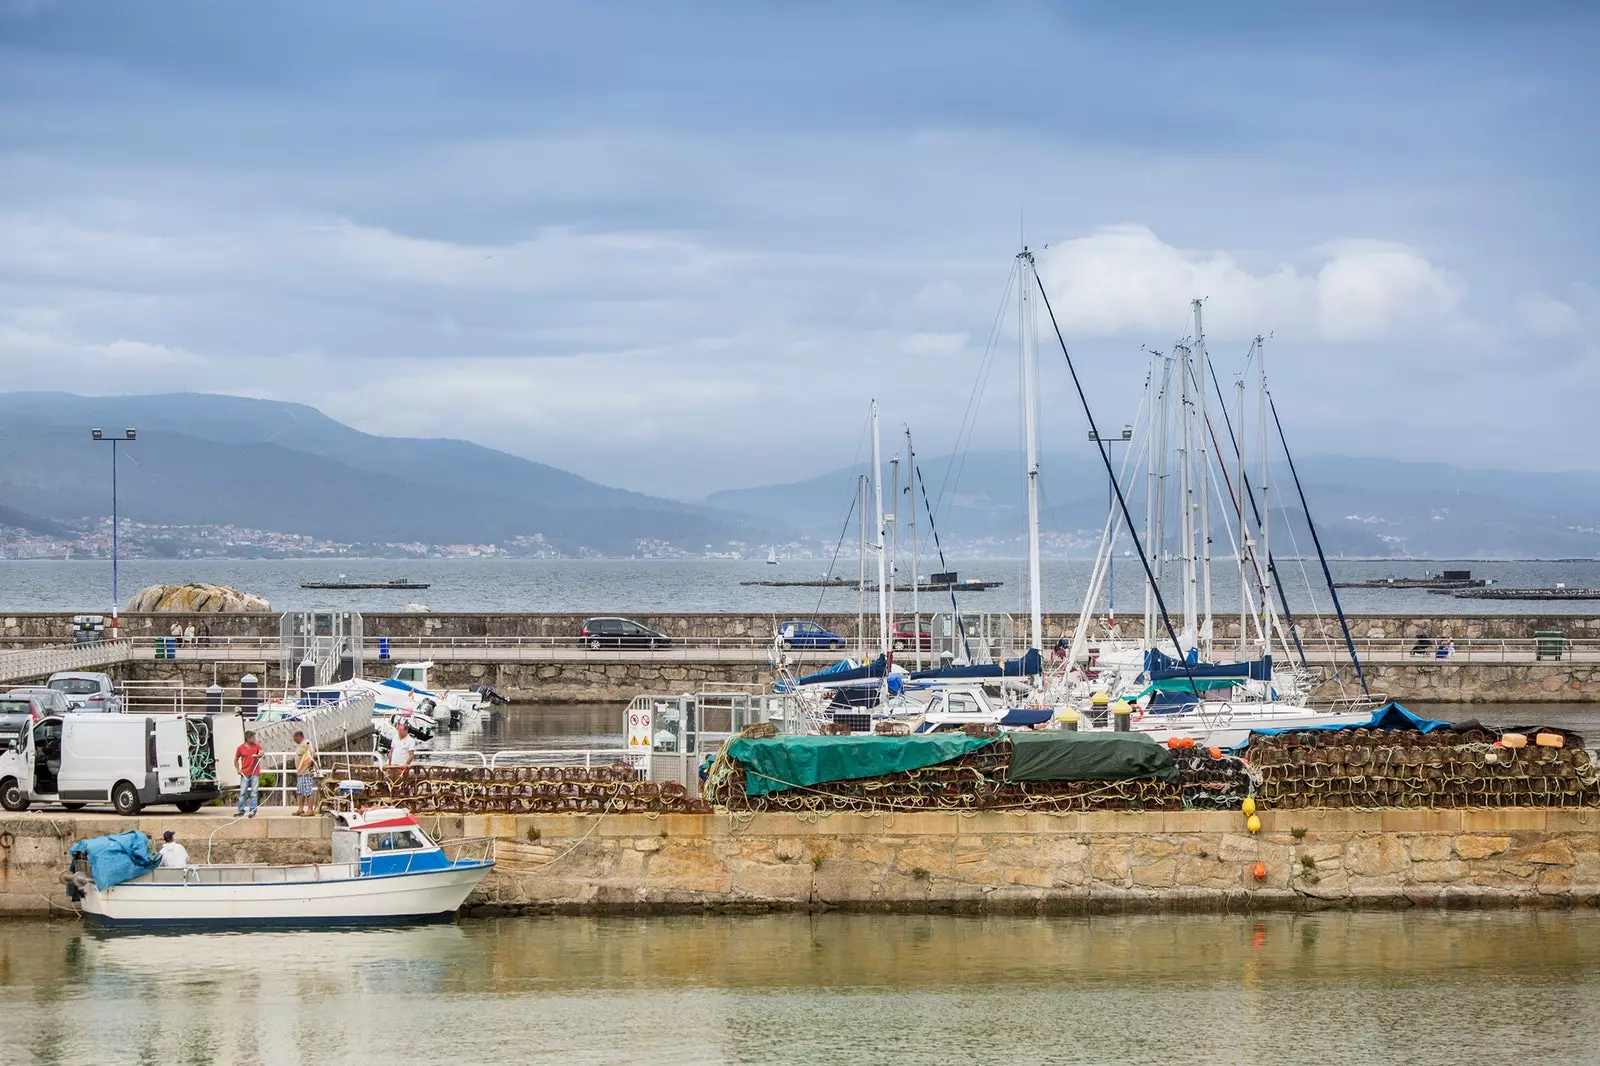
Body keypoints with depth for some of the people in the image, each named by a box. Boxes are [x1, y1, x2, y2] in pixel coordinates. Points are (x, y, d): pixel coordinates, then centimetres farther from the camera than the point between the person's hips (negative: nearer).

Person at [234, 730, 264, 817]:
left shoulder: (256, 746, 1)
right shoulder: (240, 748, 2)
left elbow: (262, 752, -20)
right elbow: (236, 760, 13)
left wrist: (258, 755, -42)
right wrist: (238, 769, 0)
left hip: (255, 774, 0)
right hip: (245, 774, 0)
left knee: (254, 793, -1)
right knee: (243, 793, 2)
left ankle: (252, 811, 3)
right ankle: (241, 810, 10)